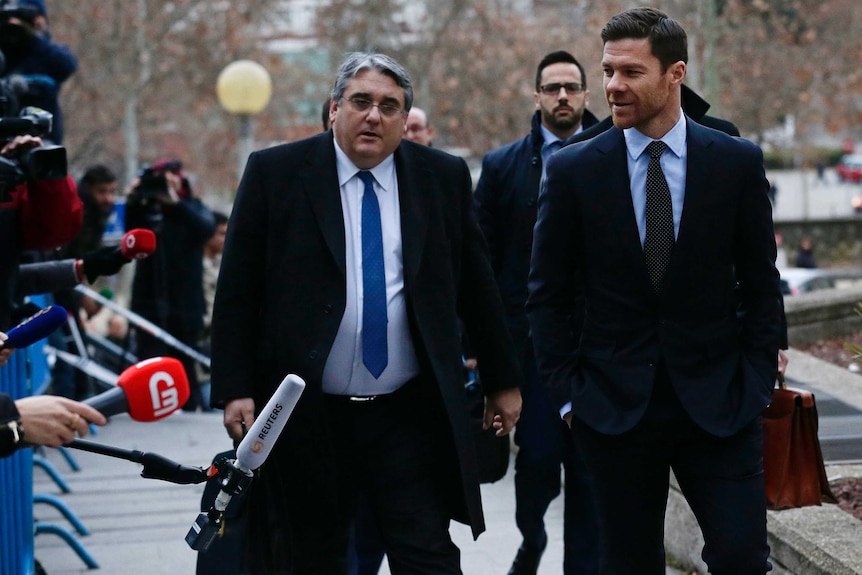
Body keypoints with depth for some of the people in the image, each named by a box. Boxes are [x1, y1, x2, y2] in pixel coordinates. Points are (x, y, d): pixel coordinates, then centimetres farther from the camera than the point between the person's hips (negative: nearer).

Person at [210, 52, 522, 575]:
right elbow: (237, 293, -2)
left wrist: (503, 381, 13)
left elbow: (477, 287, 10)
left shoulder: (444, 177, 4)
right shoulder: (275, 173, -2)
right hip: (308, 415, -1)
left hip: (410, 414, 1)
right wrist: (235, 390, -8)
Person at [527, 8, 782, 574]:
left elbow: (761, 285, 6)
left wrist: (757, 383, 0)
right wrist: (568, 392, 0)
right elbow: (548, 293, 5)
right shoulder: (573, 170, 0)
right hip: (617, 404, 0)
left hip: (717, 403, 0)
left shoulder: (738, 162, 1)